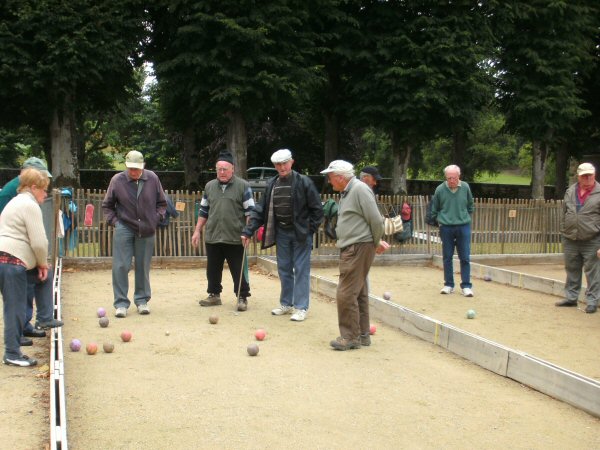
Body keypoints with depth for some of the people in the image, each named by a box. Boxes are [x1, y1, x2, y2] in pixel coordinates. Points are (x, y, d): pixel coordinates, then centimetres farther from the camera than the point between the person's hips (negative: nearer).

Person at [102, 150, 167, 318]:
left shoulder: (152, 179, -3)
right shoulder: (117, 180, -6)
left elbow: (162, 203, 10)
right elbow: (107, 205, 7)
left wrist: (157, 218, -1)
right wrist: (113, 221, -3)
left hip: (147, 230, 1)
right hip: (124, 229, -1)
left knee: (143, 267, 9)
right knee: (121, 266, -4)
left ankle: (142, 300, 21)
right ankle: (121, 303, 4)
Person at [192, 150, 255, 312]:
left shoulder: (243, 186, -3)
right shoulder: (209, 186, 11)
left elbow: (249, 211, -3)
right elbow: (203, 211, 17)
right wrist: (197, 231, 13)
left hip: (235, 238, -4)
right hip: (212, 237, 4)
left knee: (238, 270, 2)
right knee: (213, 269, 13)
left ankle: (242, 297, 12)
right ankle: (214, 295, 27)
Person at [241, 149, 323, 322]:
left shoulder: (304, 182, -10)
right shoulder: (271, 185, 3)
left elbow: (317, 208, -6)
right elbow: (261, 210, 4)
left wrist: (310, 229, -8)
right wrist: (248, 231, -3)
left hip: (301, 233, -5)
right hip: (281, 233, 5)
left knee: (301, 270, -1)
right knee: (284, 269, 12)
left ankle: (301, 307, 5)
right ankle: (286, 303, 24)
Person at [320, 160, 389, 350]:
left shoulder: (359, 190, -15)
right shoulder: (346, 192, 16)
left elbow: (376, 220, -16)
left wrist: (376, 243, -2)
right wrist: (377, 242, 13)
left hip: (359, 248, -10)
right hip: (351, 249, 10)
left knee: (346, 294, -8)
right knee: (359, 293, 15)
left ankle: (350, 337, 1)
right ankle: (362, 334, 23)